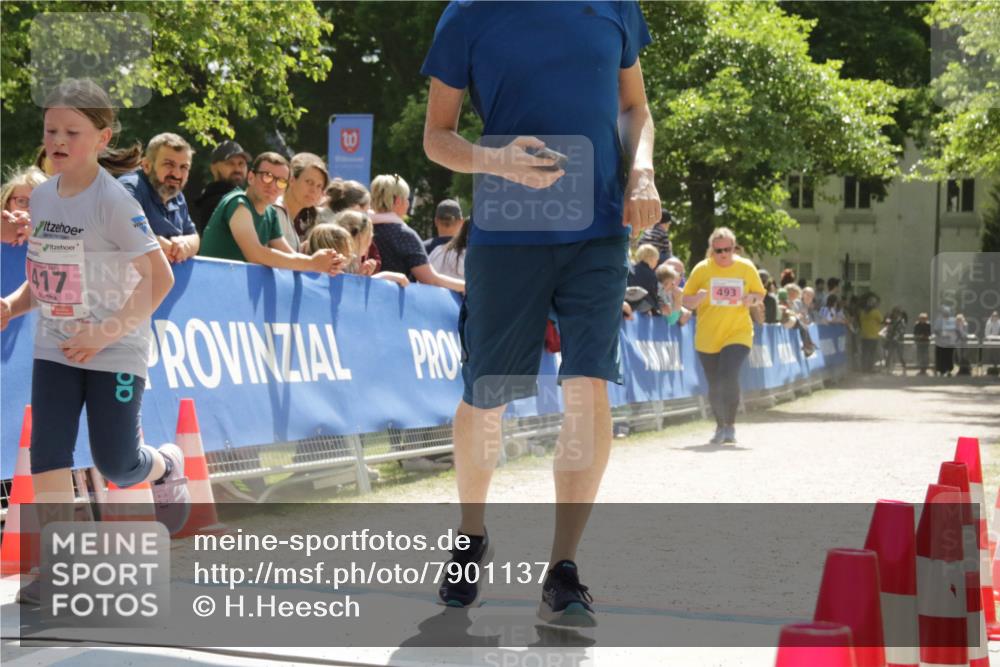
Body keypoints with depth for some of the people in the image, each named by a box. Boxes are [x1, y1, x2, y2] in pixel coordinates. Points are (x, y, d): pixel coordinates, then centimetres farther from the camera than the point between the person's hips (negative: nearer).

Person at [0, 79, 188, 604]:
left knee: (116, 465, 2)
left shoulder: (112, 200, -17)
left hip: (114, 351, -5)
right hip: (54, 348, 5)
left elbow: (159, 277, -19)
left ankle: (166, 467, 36)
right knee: (46, 455, -6)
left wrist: (106, 332, -23)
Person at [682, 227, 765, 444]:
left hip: (738, 334, -1)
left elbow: (760, 294, 14)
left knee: (728, 377, -22)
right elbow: (686, 300, 3)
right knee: (714, 386, 7)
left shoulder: (747, 268, 1)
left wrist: (751, 298, -10)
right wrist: (699, 297, -19)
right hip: (707, 338, 1)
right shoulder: (701, 269, -1)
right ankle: (720, 427, 29)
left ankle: (730, 426, -8)